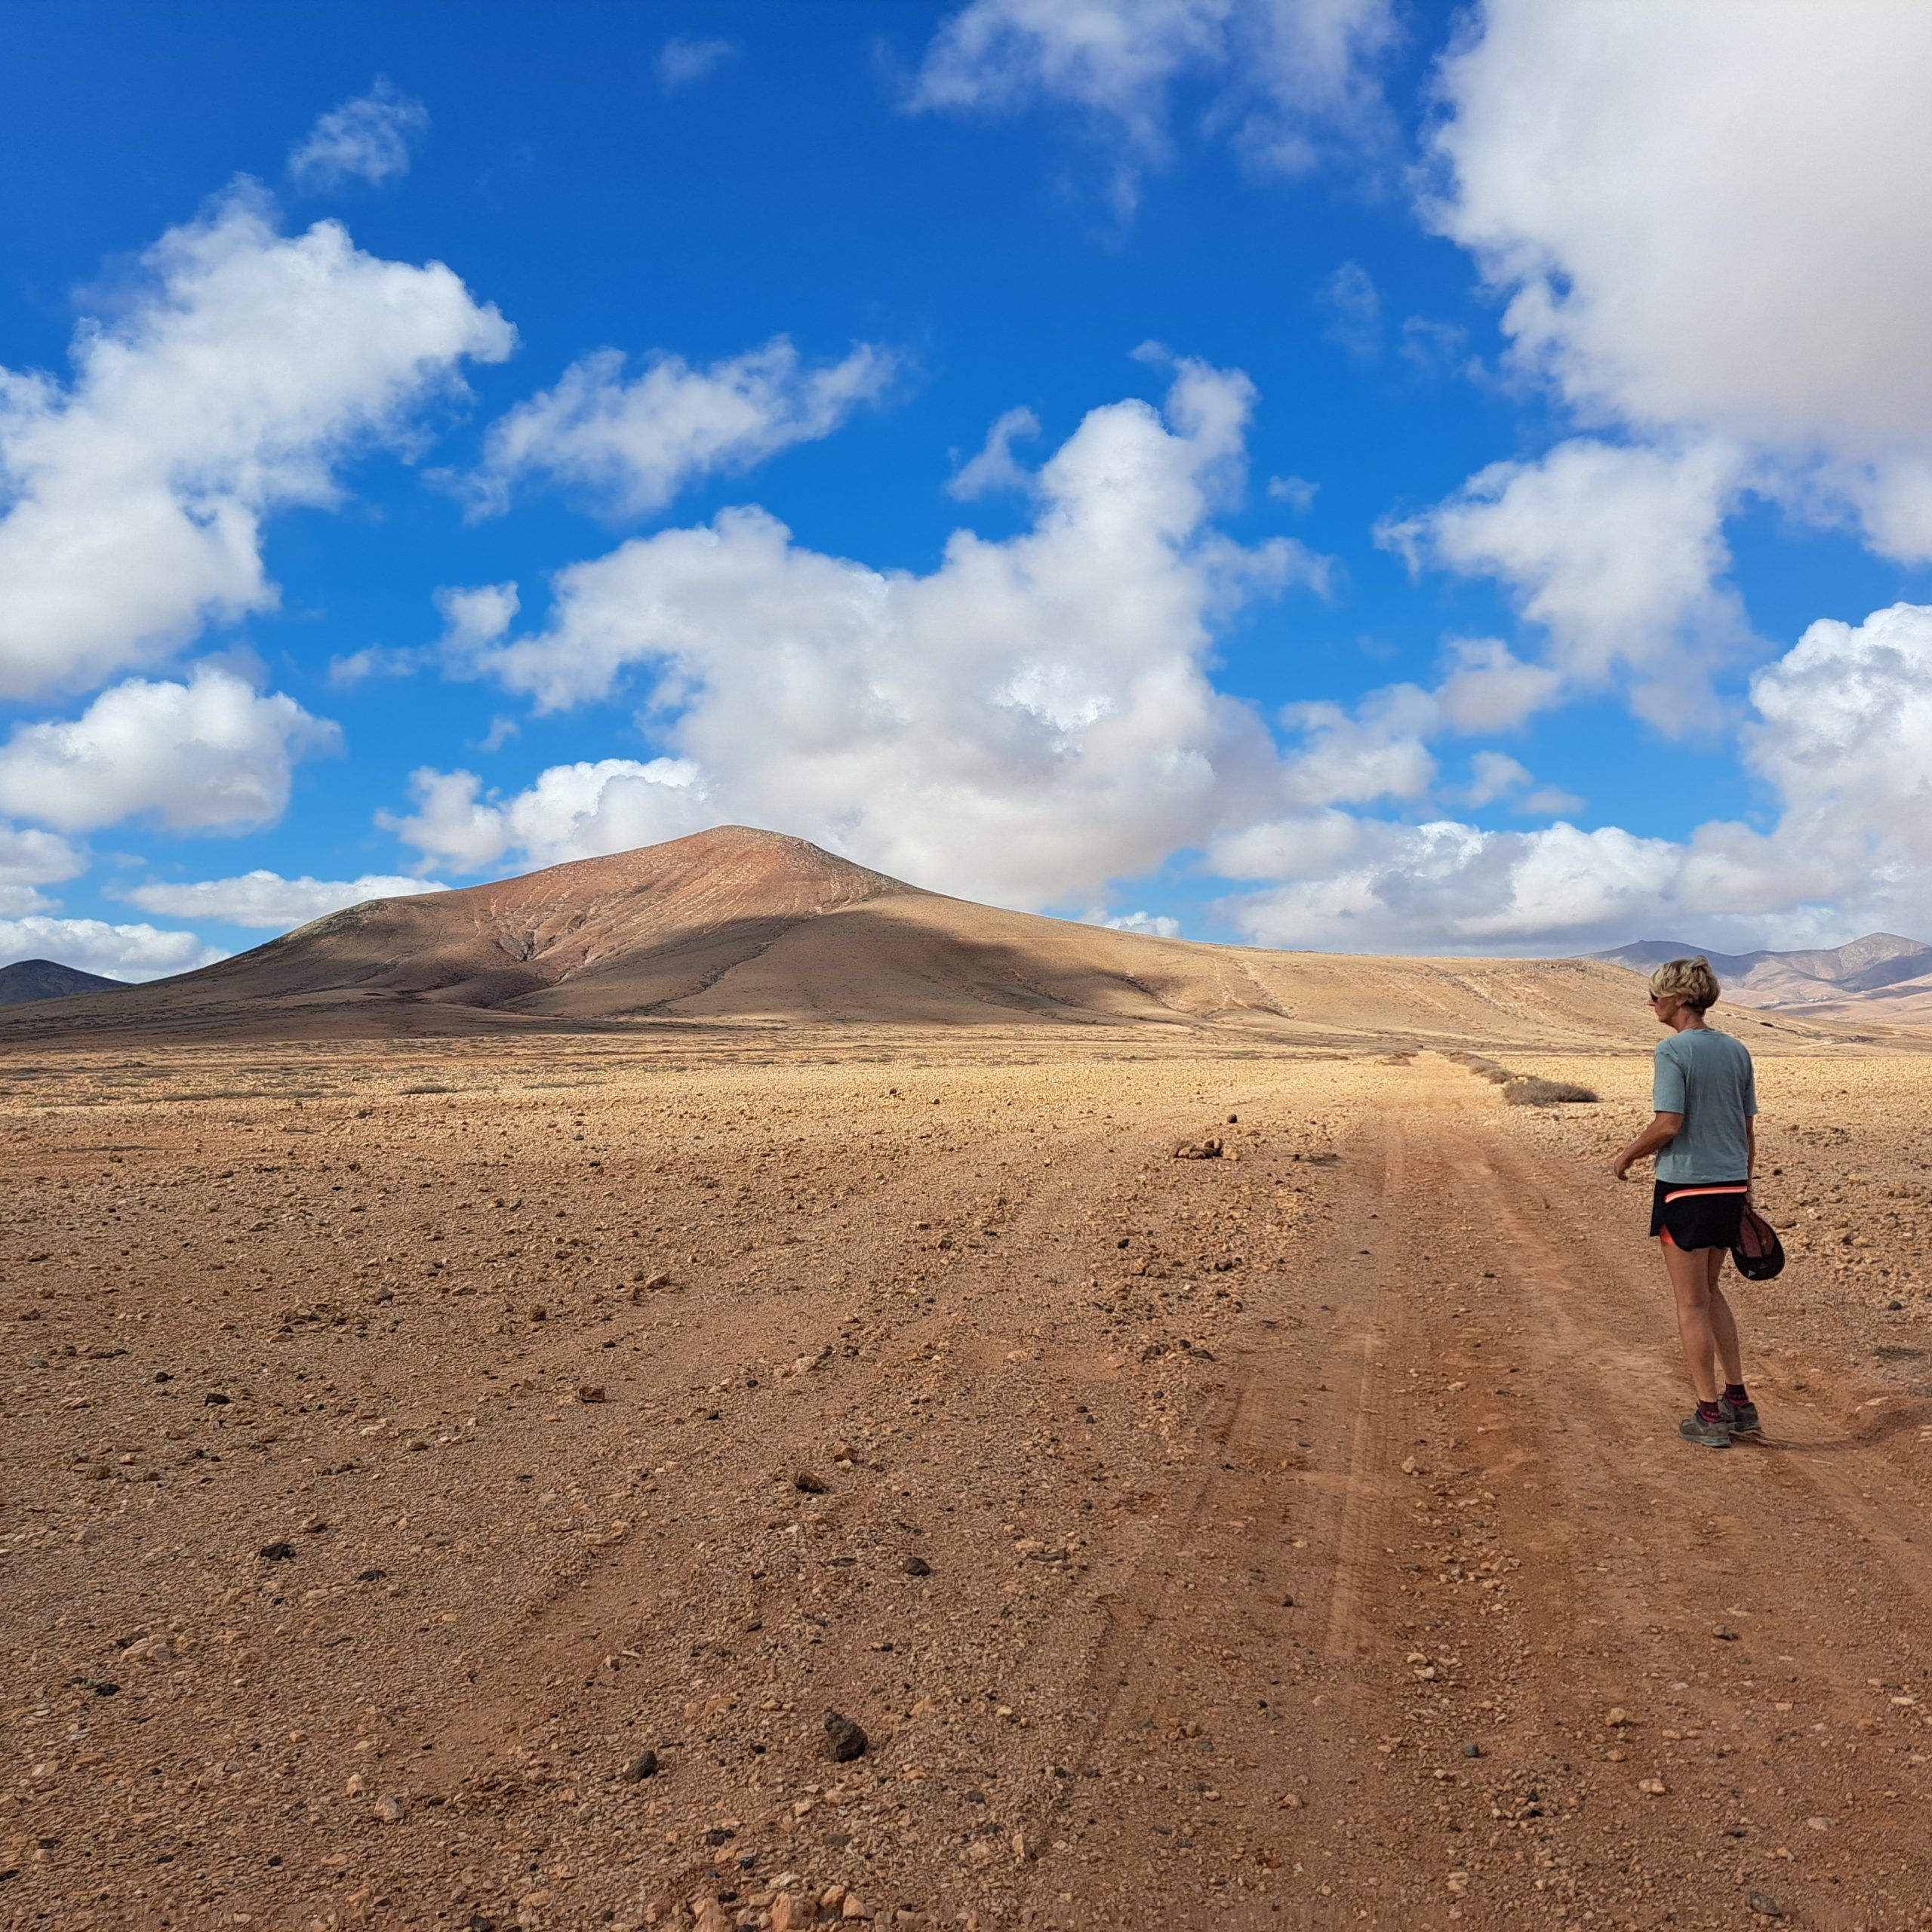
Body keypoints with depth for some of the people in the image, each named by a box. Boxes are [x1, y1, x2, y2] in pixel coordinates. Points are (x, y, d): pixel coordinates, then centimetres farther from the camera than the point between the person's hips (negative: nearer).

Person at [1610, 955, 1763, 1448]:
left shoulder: (1672, 1050, -14)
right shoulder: (1735, 1050, 7)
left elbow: (1669, 1124, -19)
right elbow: (1749, 1127, 11)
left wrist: (1627, 1156, -4)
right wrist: (1744, 1186, 19)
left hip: (1685, 1188, -7)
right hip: (1731, 1186, 7)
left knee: (1692, 1302, 4)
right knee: (1709, 1292, 22)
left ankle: (1710, 1417, 11)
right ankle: (1739, 1402, 25)